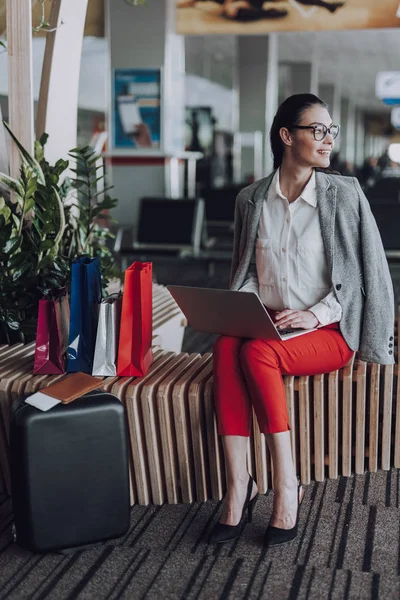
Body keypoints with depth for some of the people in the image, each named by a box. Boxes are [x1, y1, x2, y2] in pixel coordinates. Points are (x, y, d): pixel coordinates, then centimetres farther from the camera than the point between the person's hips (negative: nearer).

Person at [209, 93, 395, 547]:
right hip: (266, 323, 3)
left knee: (256, 353, -33)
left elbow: (363, 273, -1)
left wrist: (317, 314, -14)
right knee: (225, 347, -31)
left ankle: (286, 486, -23)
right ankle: (237, 485, -27)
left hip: (329, 331, -3)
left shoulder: (345, 194, -1)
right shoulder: (251, 200, 8)